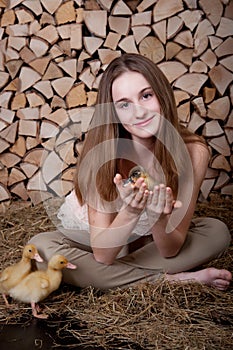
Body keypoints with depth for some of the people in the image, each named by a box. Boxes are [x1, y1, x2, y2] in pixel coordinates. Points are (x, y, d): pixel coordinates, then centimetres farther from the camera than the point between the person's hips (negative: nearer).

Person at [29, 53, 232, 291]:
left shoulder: (193, 152, -24)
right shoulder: (101, 152, -29)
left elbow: (171, 250, -17)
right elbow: (102, 254, -26)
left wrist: (159, 218, -38)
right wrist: (130, 212, -44)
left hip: (145, 240, 1)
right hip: (86, 236, -1)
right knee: (42, 247, -32)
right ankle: (170, 279, -22)